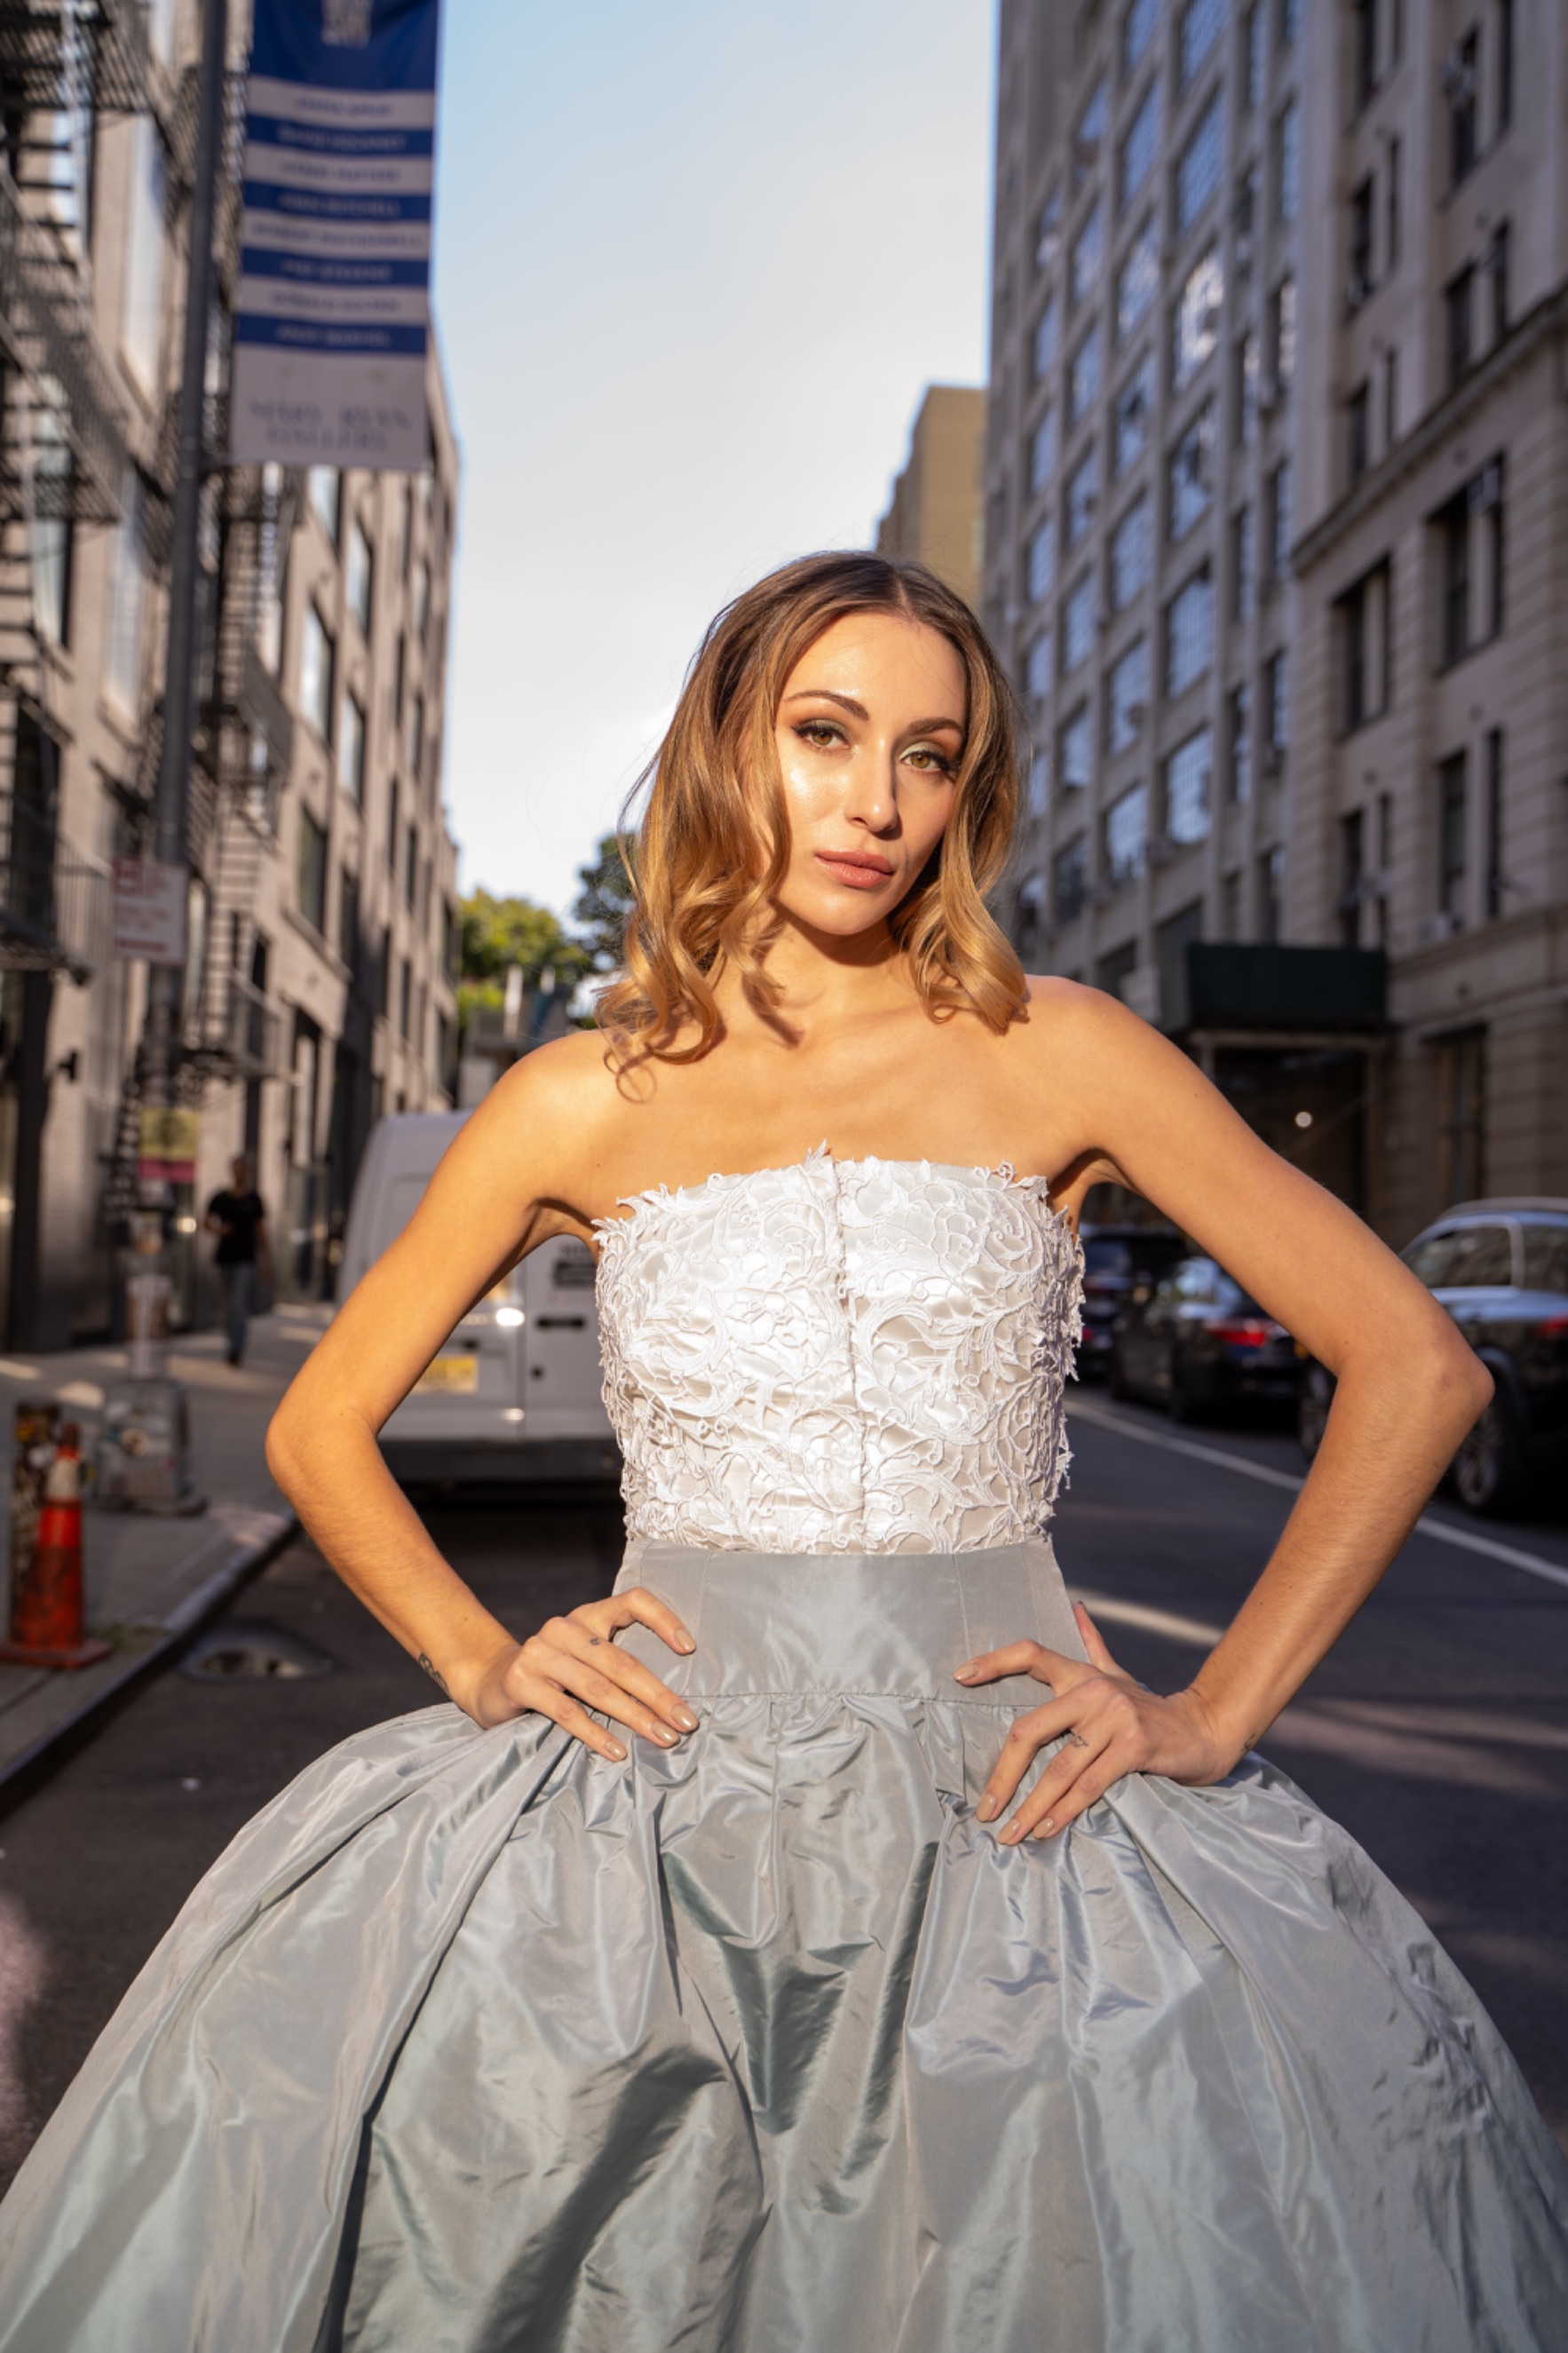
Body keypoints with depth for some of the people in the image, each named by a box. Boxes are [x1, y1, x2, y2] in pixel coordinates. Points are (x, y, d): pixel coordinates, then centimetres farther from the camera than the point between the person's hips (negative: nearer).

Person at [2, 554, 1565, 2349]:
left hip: (1005, 1801, 0)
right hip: (657, 1791, 1)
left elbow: (1415, 1366, 3)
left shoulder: (1058, 1057, 2)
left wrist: (1213, 1717, -3)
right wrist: (481, 1664, -1)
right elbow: (320, 1425, 15)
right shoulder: (583, 1105, 6)